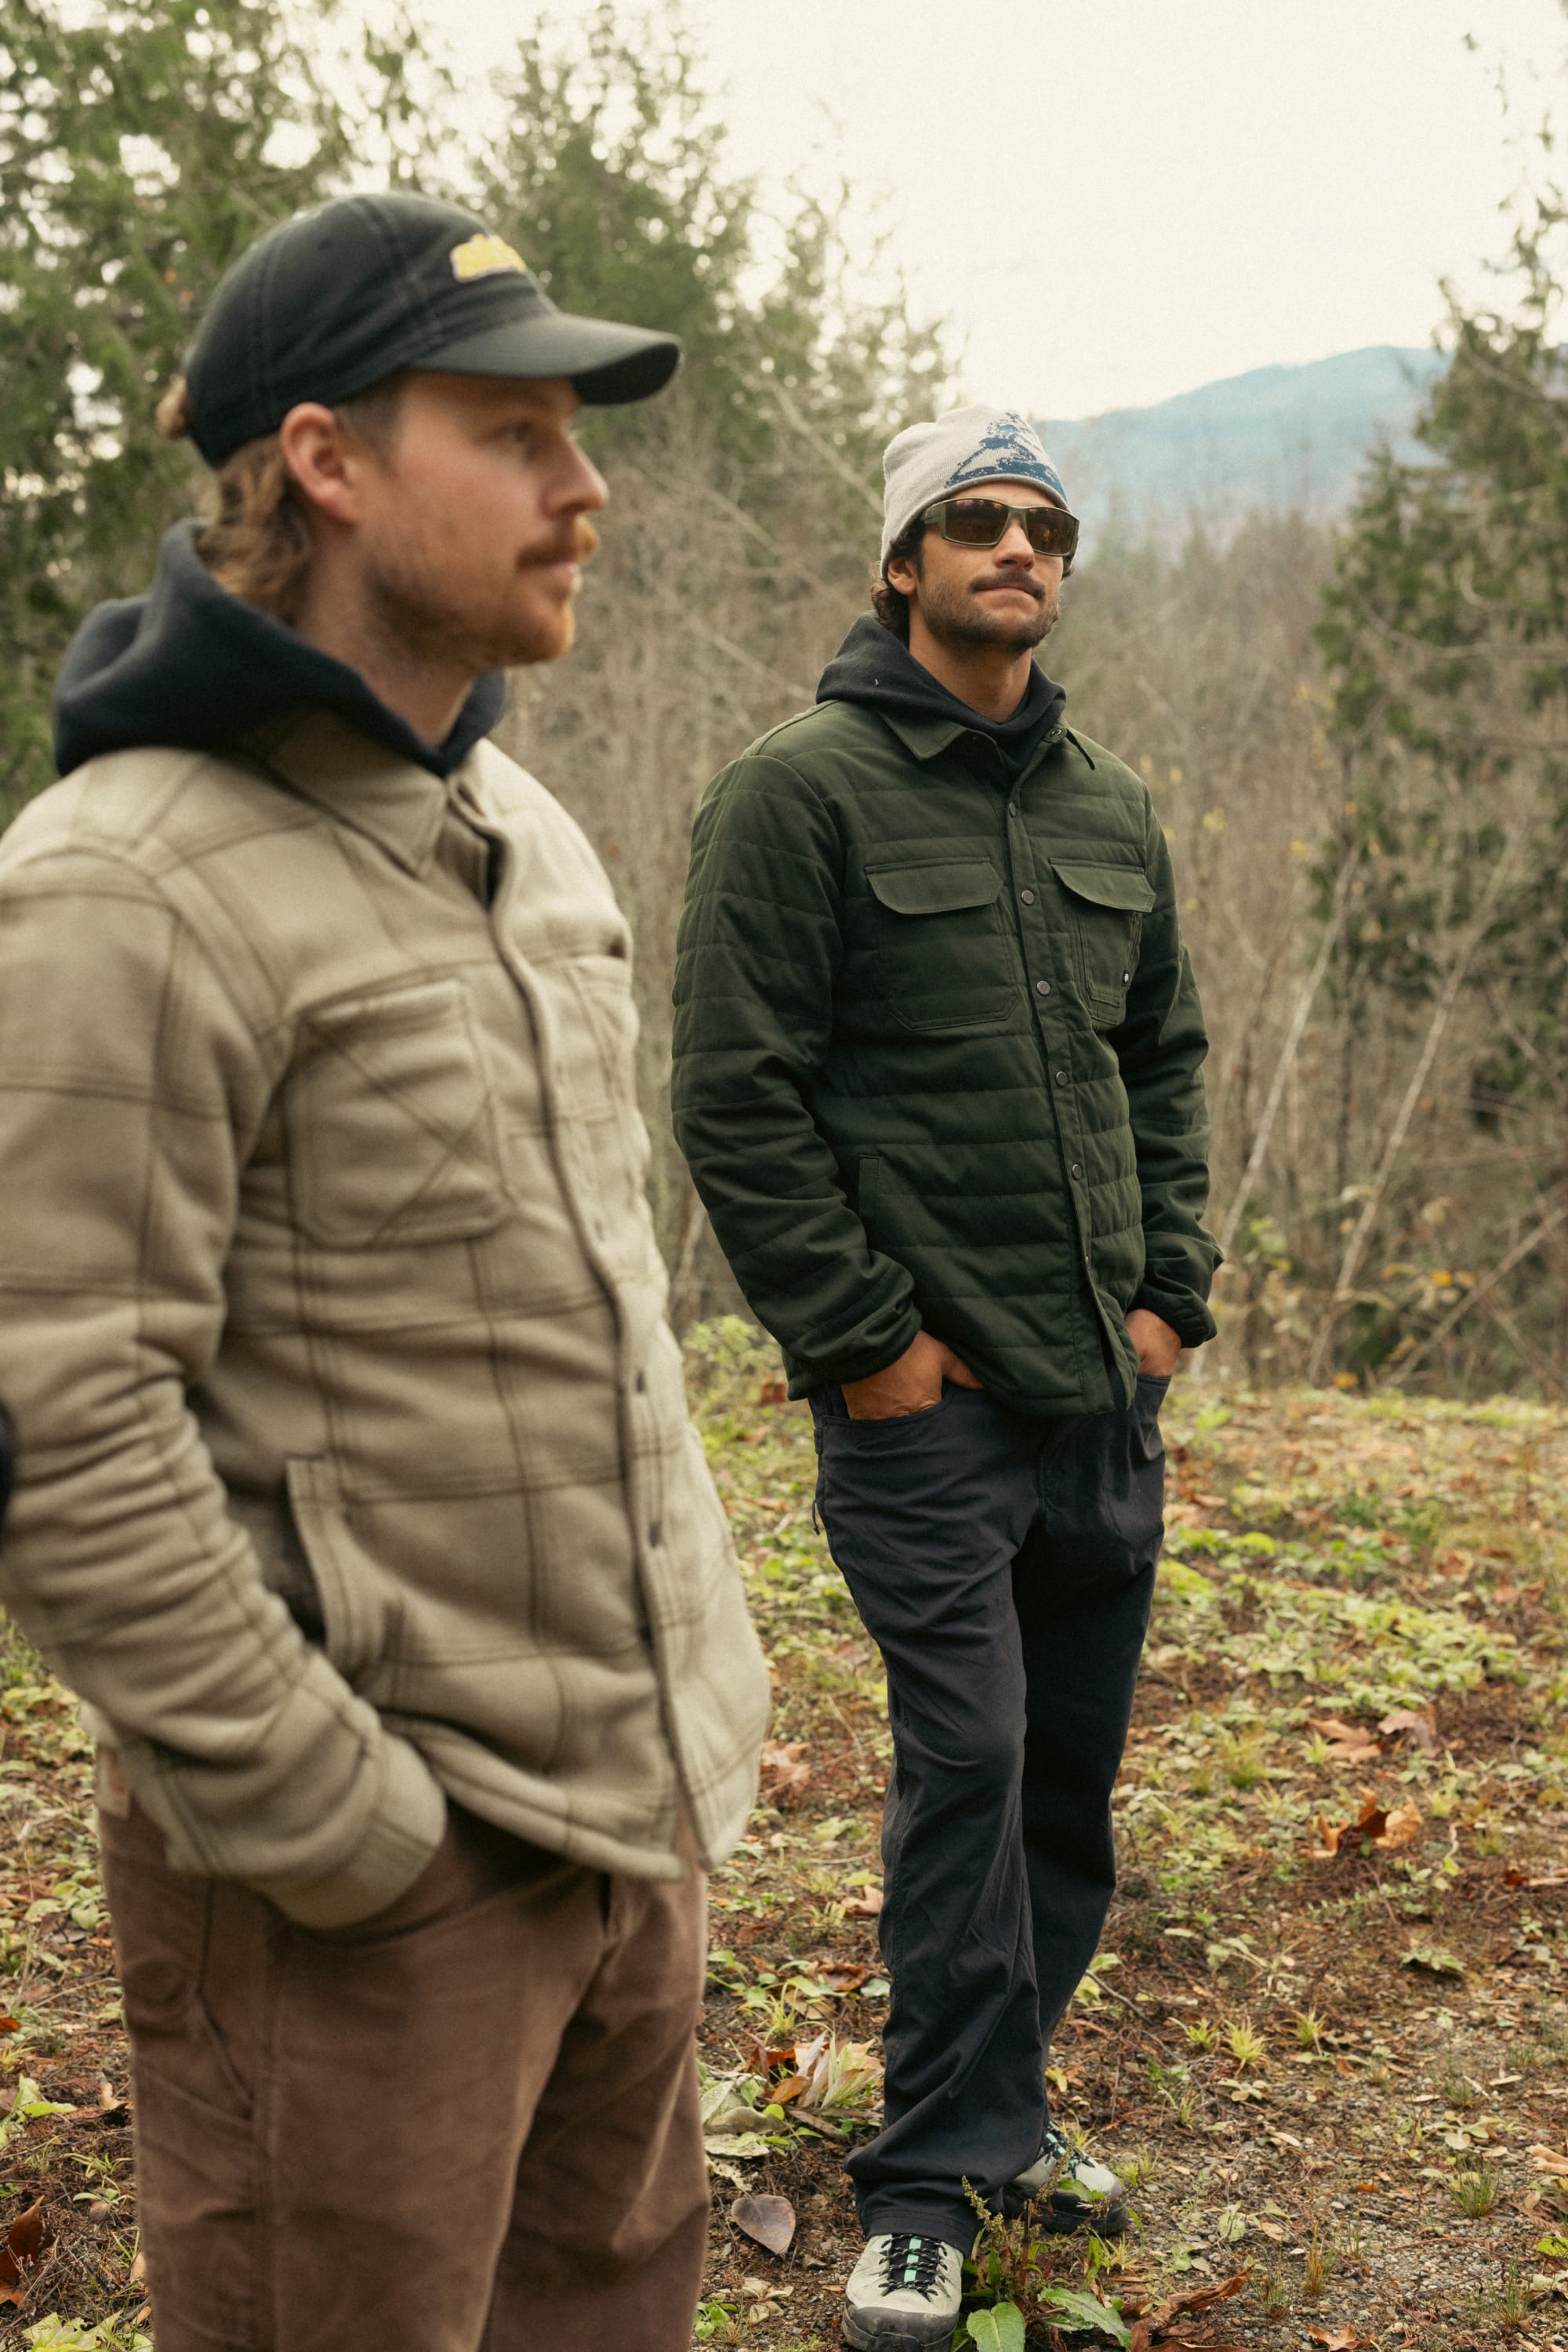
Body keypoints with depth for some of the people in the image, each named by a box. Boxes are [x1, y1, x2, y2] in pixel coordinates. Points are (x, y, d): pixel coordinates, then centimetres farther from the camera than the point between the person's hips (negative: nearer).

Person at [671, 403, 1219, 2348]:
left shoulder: (1112, 814, 12)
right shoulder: (801, 794, -7)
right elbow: (736, 1097, -11)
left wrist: (1170, 1291, 9)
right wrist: (860, 1337, -13)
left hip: (1108, 1390, 7)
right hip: (927, 1393, -6)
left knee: (1073, 1766, 13)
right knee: (965, 1760, -6)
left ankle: (995, 2100, 31)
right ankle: (934, 2179, 10)